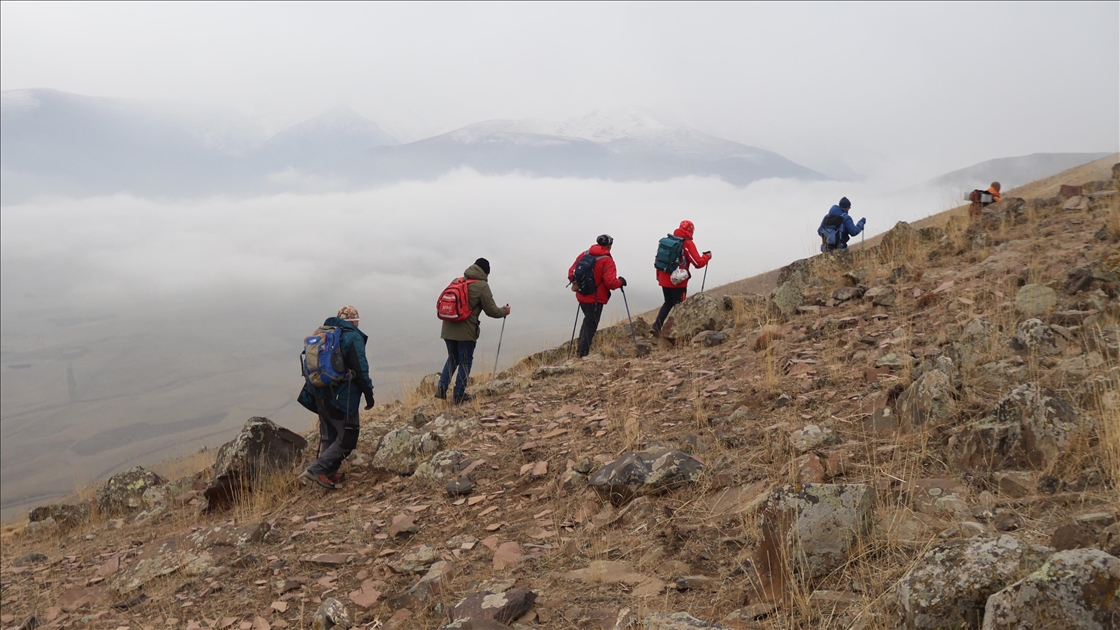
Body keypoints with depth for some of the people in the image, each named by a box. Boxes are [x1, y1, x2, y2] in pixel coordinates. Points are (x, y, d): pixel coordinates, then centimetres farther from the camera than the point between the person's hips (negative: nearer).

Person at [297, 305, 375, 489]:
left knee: (328, 436, 19)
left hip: (320, 395, 8)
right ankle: (317, 469, -11)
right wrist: (369, 393, -6)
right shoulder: (353, 337, -11)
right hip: (342, 398, -8)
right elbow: (361, 370, -14)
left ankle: (329, 473, 21)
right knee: (346, 438, -2)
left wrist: (311, 393, 21)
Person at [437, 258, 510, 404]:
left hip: (448, 329, 6)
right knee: (465, 362, 7)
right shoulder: (482, 286, -7)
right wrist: (504, 311, 14)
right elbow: (491, 310, -4)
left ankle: (442, 386, 4)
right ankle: (459, 395, 9)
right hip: (466, 331, -5)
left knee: (452, 358, 20)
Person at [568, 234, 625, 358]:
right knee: (591, 325, 5)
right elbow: (610, 282, -22)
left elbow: (572, 272, 5)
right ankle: (583, 352, 5)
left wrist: (575, 282, 23)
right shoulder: (607, 261, -15)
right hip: (596, 299, -6)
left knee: (588, 319, 25)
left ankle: (582, 347, 28)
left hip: (582, 296, 6)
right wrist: (620, 282, -3)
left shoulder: (584, 255, 2)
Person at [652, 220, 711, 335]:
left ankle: (658, 323, 0)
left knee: (668, 303, 19)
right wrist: (707, 256, 4)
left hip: (664, 279, 6)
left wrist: (659, 275, 21)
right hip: (678, 282, -6)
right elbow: (698, 263, -14)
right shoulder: (688, 243, -11)